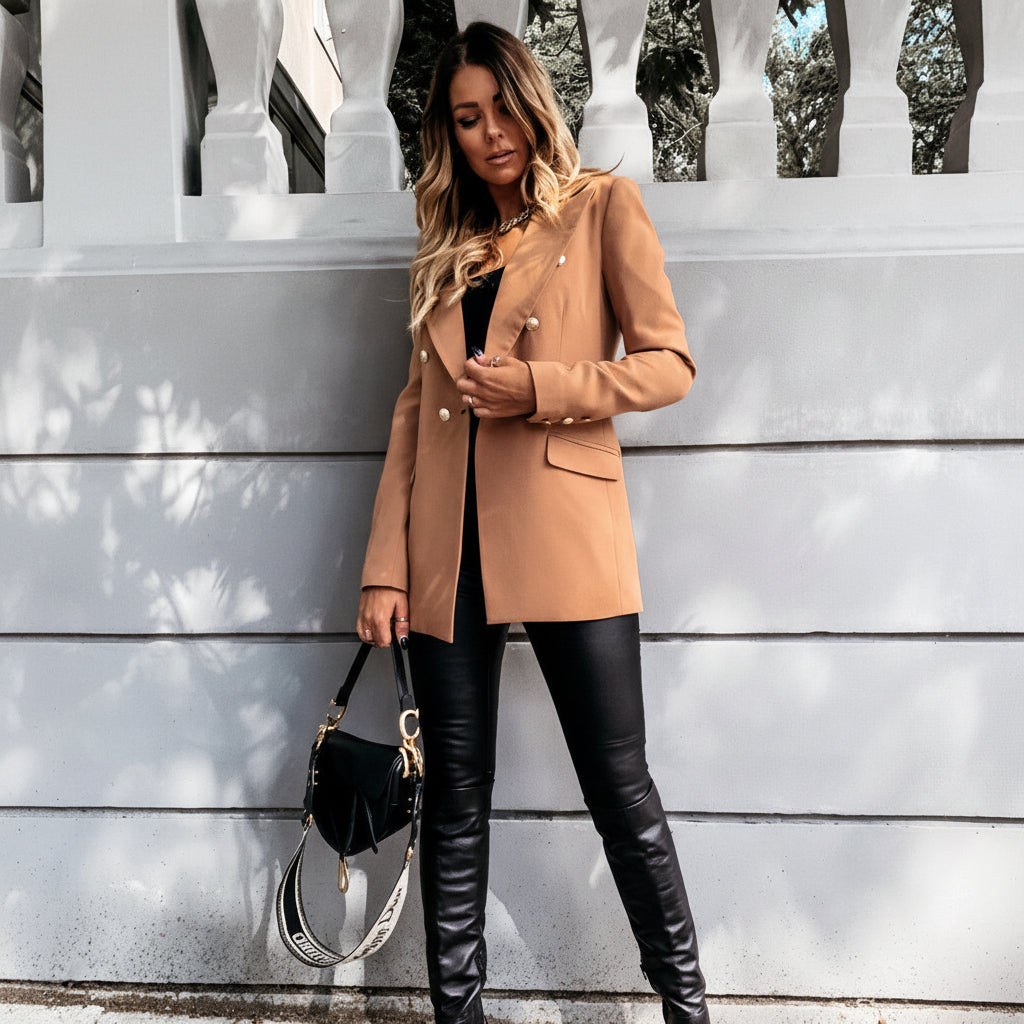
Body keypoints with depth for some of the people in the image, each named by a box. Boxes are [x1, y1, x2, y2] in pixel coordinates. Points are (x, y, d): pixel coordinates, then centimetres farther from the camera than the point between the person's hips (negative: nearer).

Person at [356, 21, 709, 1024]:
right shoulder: (445, 246, 18)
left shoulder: (602, 207, 8)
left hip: (564, 535, -3)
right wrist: (384, 568, 3)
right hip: (446, 545, 4)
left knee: (618, 784, 2)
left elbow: (669, 363, 2)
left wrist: (538, 388, -14)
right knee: (454, 796, 8)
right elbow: (413, 408, 11)